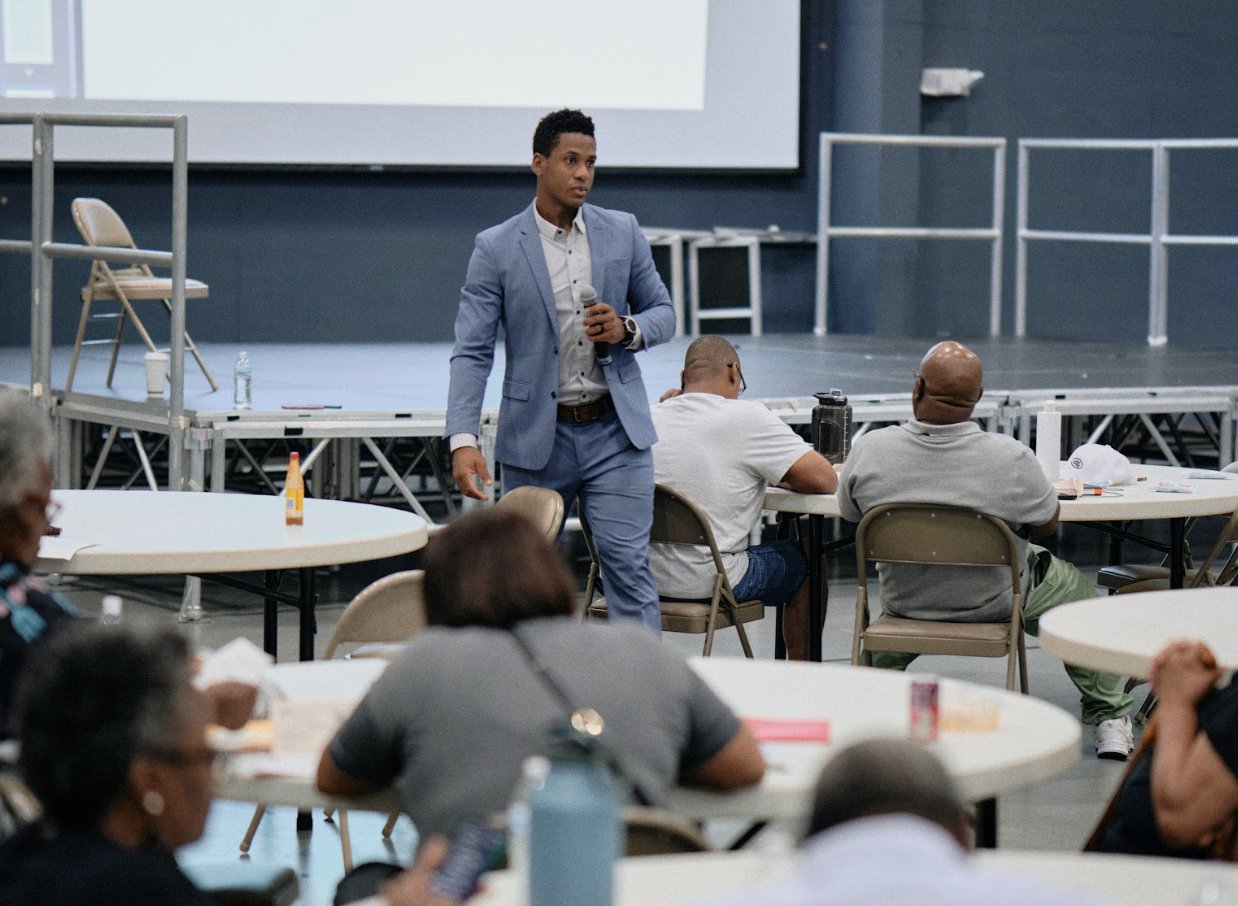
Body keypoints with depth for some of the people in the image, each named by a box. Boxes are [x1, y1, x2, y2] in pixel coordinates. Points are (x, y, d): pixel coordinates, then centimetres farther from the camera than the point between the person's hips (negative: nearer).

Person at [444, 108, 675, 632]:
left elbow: (662, 312, 14)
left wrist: (627, 329, -11)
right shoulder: (497, 249, -4)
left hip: (615, 431, 1)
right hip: (536, 438, -1)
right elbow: (471, 353, -8)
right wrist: (463, 440, -21)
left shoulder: (622, 232, 4)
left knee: (628, 566, -8)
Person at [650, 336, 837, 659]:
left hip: (641, 579, 6)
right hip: (706, 583, -6)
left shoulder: (652, 418, 4)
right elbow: (826, 481, -11)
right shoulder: (747, 417, -12)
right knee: (805, 560, 21)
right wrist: (774, 476, 8)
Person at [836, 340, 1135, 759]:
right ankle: (1109, 719, 32)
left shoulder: (868, 451, -23)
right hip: (994, 604, -2)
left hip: (905, 602, 3)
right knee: (1077, 590, 27)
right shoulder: (1011, 458, -29)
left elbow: (850, 513, -2)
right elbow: (1048, 524, -11)